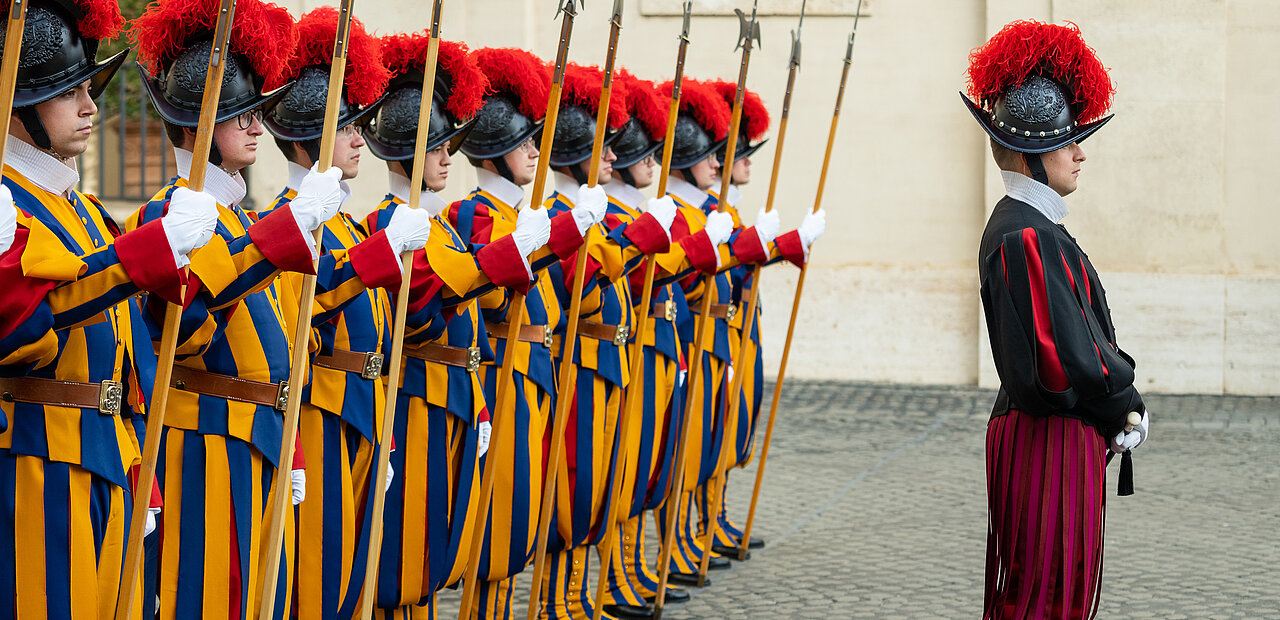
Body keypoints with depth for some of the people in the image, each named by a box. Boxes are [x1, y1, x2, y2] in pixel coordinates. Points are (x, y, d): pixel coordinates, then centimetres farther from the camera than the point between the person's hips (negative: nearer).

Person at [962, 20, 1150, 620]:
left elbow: (1086, 333, 17)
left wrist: (1122, 399, 5)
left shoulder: (1022, 226, 12)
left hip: (1029, 431, 10)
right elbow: (1069, 361, -26)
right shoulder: (1028, 238, -21)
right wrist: (1125, 406, -10)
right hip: (1052, 440, -10)